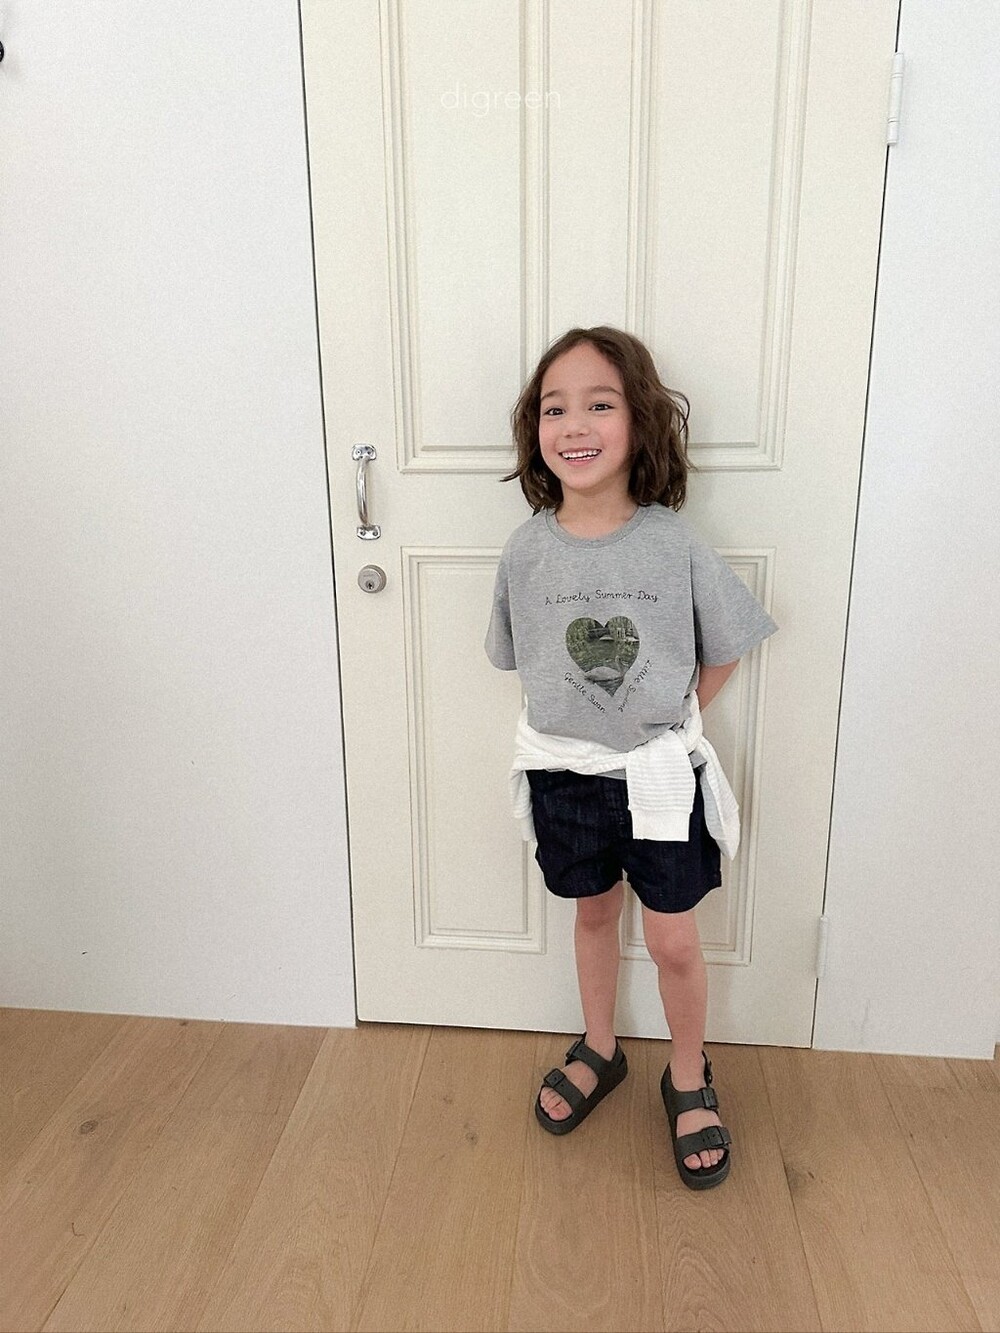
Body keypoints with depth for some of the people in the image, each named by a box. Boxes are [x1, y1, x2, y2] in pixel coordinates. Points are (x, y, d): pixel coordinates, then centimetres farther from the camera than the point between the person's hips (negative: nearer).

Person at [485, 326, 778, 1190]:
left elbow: (724, 651, -2)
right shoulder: (527, 550, -9)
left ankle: (689, 1078, 36)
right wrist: (583, 724, 0)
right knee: (593, 914, 22)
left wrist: (663, 727, -1)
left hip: (658, 776, -2)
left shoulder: (674, 545, -15)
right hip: (564, 773, 2)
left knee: (674, 941, 9)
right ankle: (600, 1052, 45)